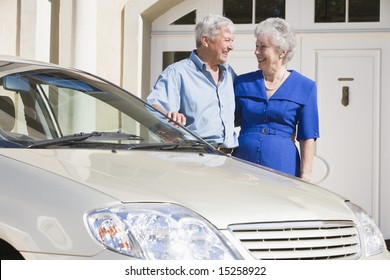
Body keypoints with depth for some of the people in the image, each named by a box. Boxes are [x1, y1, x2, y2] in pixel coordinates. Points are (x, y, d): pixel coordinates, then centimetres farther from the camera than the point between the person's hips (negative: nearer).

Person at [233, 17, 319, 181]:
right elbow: (232, 121, 18)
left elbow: (308, 137, 1)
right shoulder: (243, 83, 9)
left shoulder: (305, 87, 3)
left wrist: (305, 177, -5)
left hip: (282, 165, -2)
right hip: (243, 160, 2)